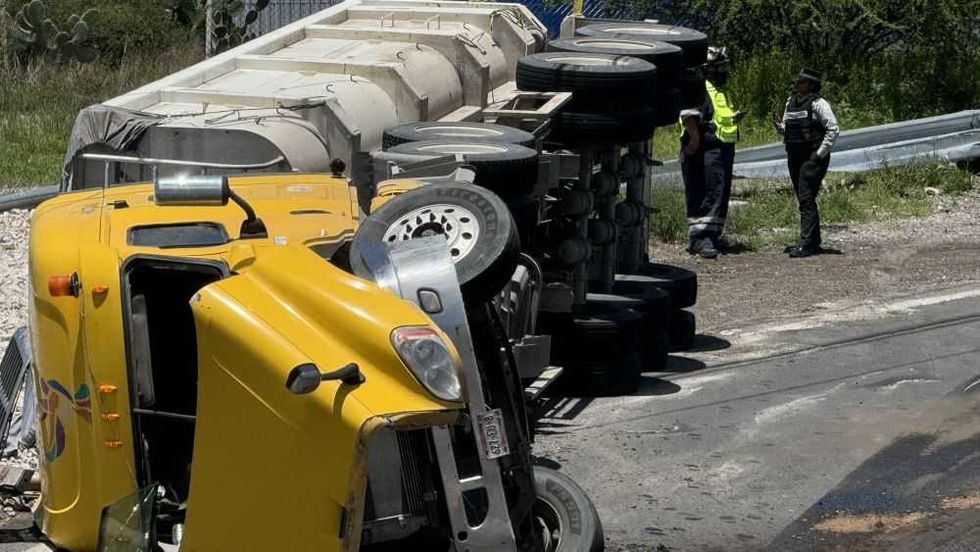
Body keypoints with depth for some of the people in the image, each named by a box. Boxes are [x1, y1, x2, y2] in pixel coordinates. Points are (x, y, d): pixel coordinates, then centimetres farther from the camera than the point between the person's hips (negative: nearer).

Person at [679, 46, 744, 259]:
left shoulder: (720, 91, 22)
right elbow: (688, 114, -25)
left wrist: (734, 119, 13)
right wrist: (695, 137, -28)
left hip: (724, 149, 10)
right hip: (707, 148, -10)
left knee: (721, 194, 14)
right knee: (708, 193, -14)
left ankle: (712, 235, 23)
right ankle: (699, 238, -16)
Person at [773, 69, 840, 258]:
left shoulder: (818, 103, -11)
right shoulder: (791, 102, 13)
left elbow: (833, 129, -14)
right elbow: (787, 130, 21)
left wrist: (821, 153, -16)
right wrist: (779, 126, -1)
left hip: (813, 157, -8)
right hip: (795, 157, 8)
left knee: (806, 199, -14)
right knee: (804, 199, 12)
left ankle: (808, 244, -16)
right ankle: (813, 242, 20)